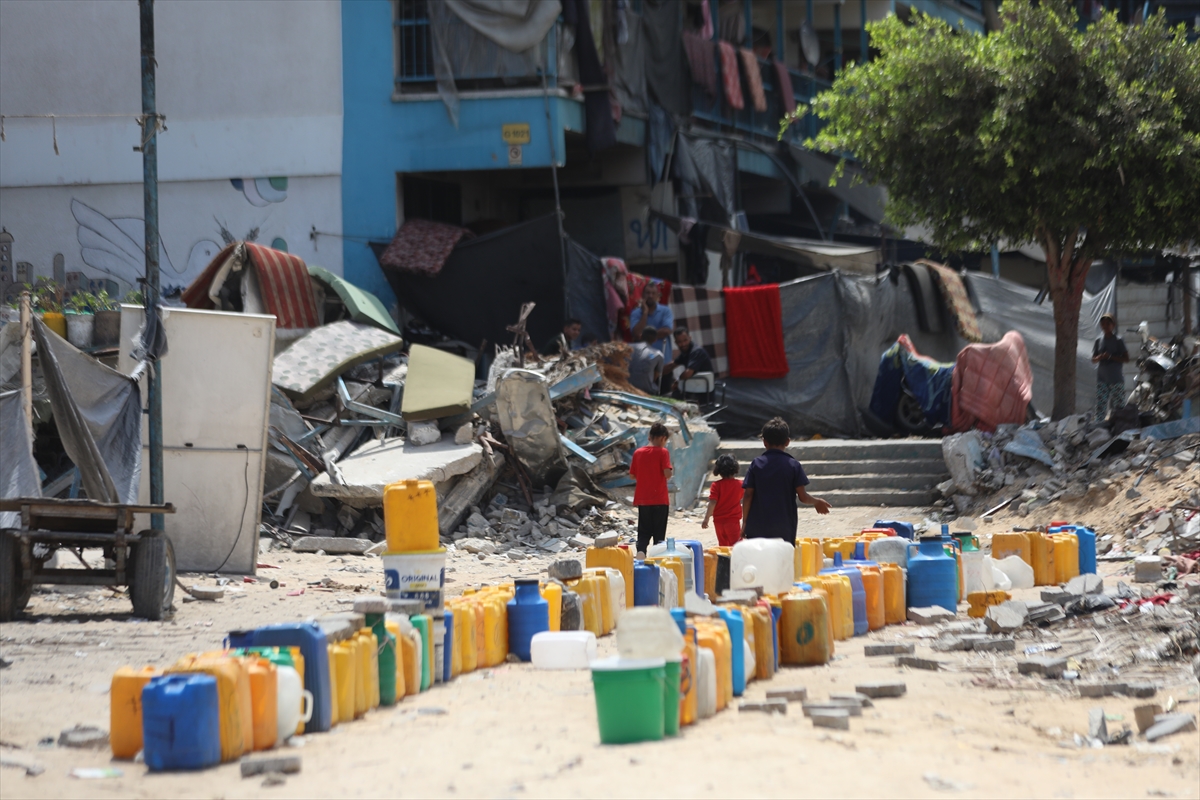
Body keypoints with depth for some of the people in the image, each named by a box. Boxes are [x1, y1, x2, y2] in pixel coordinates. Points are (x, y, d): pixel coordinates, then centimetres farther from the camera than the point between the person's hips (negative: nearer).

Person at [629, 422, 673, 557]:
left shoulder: (638, 452, 4)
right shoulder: (663, 452, -9)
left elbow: (632, 475, 7)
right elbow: (667, 474, -18)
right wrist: (671, 472, 4)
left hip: (642, 499, 4)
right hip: (660, 499, -3)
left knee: (643, 532, 8)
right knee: (659, 533, 7)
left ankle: (640, 551, -15)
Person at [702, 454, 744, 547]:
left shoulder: (716, 485, -10)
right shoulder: (739, 484, -3)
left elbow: (712, 503, -15)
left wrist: (706, 519, -13)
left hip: (719, 521, 1)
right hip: (733, 520, -1)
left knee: (723, 545, 13)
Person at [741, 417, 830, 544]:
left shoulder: (756, 464, 0)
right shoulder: (793, 465, -3)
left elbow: (748, 496, -2)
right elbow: (803, 497, -4)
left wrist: (745, 522, 7)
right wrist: (816, 502, 17)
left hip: (757, 527, 1)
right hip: (784, 528, -1)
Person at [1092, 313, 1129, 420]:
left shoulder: (1118, 341, -2)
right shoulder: (1099, 340, 8)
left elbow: (1126, 359, -5)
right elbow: (1093, 360, 12)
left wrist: (1111, 356, -16)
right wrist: (1100, 357, -11)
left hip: (1116, 379, -3)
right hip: (1102, 378, 3)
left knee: (1118, 406, -1)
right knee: (1100, 405, -3)